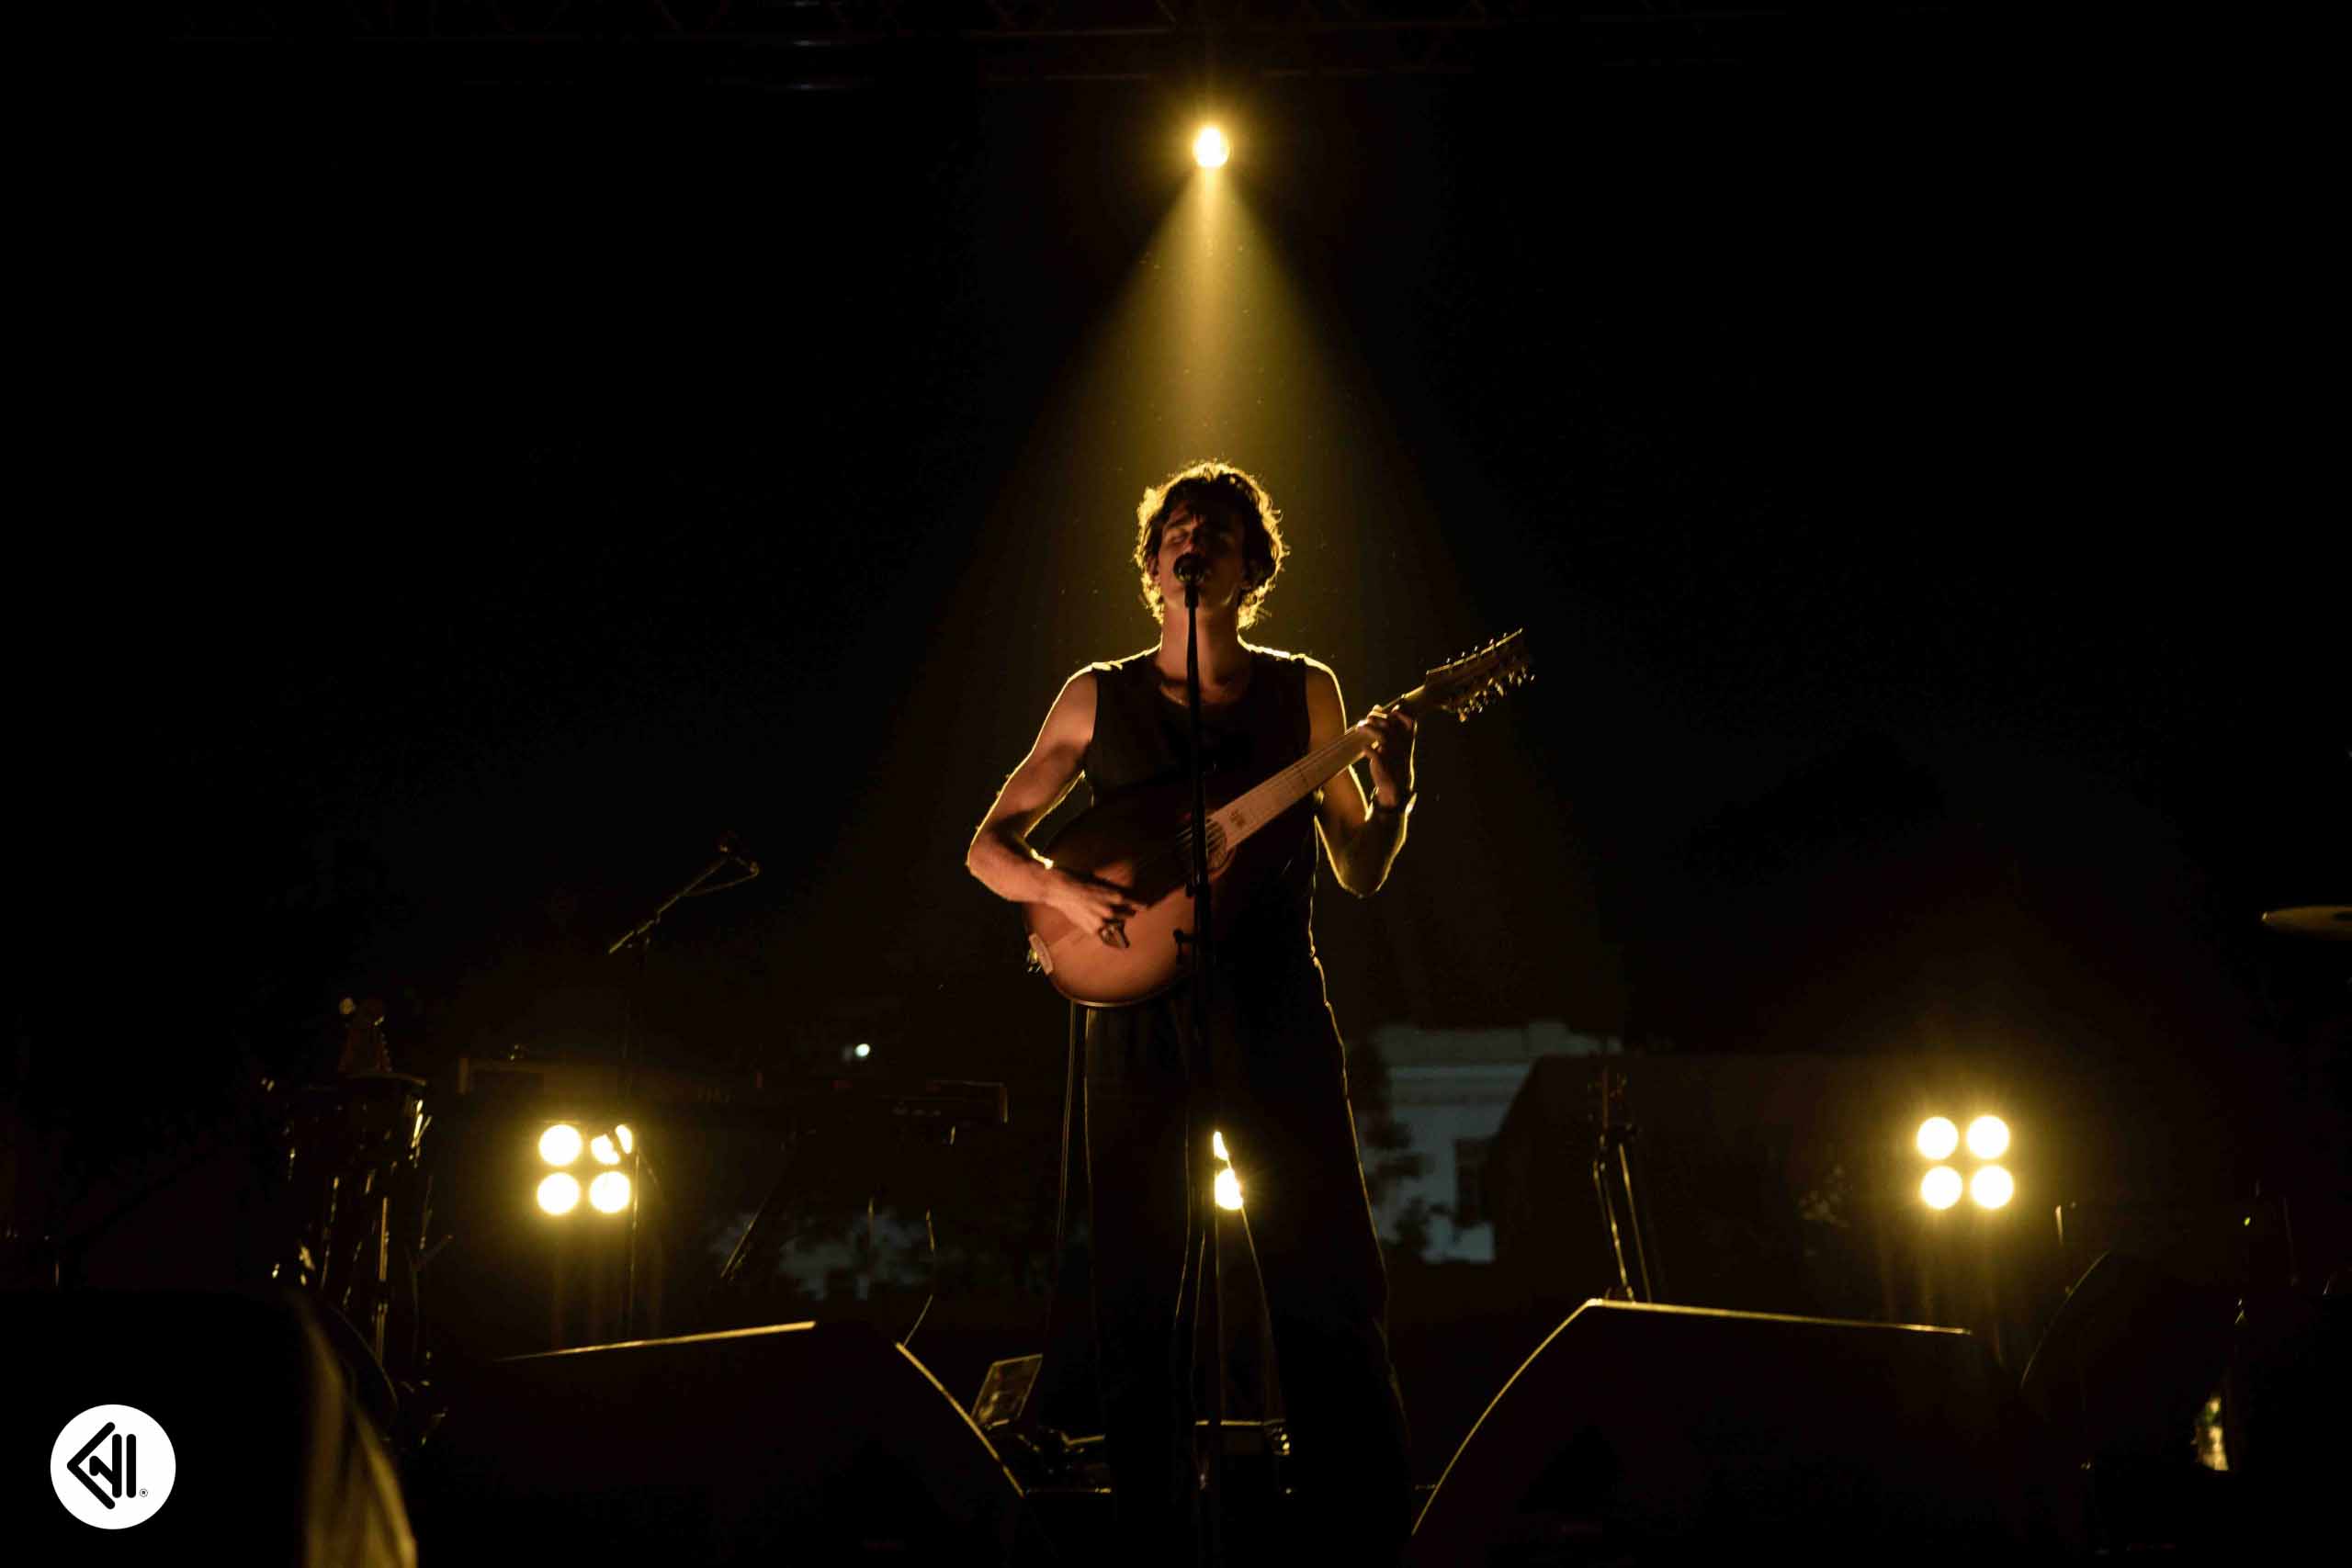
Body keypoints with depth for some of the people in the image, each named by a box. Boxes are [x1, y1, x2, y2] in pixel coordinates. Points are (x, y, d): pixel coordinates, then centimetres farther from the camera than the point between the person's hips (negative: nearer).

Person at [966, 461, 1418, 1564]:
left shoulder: (1303, 691, 9)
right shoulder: (1099, 698, 8)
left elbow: (1361, 874, 9)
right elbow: (988, 847, 8)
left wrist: (1392, 789, -11)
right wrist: (1064, 890, -12)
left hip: (1273, 1006, 0)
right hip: (1138, 1013, 1)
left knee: (1329, 1286, -6)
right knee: (1134, 1296, 2)